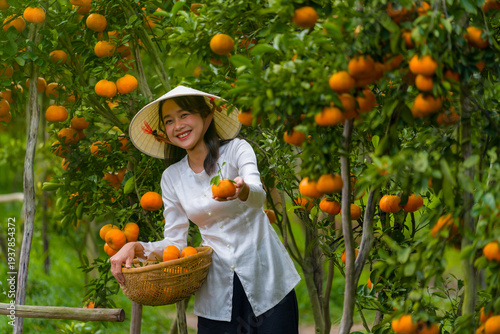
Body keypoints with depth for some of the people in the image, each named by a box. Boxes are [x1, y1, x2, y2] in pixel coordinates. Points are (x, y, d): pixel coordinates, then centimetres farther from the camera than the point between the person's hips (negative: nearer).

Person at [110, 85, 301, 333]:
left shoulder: (236, 149, -5)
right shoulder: (171, 177, 5)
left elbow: (259, 196, -24)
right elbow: (176, 243, 7)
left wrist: (241, 190, -46)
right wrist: (137, 248, -9)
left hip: (264, 276, -2)